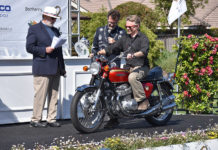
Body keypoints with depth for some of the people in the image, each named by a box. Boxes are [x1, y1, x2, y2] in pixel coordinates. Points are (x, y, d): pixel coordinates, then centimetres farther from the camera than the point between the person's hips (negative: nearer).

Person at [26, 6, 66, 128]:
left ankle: (51, 119, 11)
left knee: (54, 95, 6)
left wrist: (62, 67, 18)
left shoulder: (56, 31, 22)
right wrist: (44, 50, -17)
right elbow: (29, 47, -7)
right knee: (40, 95, -8)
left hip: (56, 69, 7)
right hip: (42, 69, -7)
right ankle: (36, 119, -1)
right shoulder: (34, 29, 1)